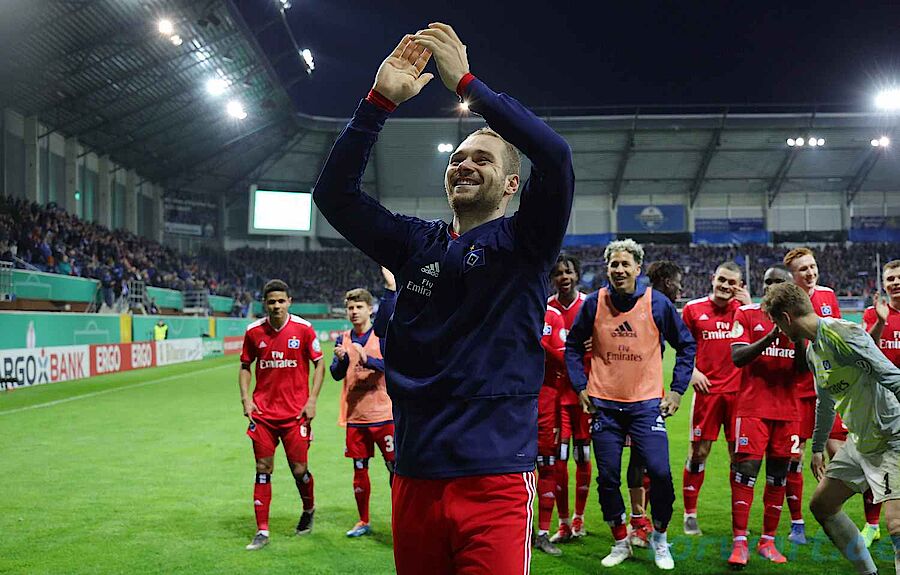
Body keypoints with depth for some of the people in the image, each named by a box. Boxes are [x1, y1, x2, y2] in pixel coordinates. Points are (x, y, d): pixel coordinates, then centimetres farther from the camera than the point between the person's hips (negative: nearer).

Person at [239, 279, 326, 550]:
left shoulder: (303, 328, -5)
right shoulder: (254, 331, 1)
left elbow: (319, 364, 2)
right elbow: (245, 366, 13)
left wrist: (312, 400, -6)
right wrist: (245, 398, -1)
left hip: (296, 413, -2)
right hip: (263, 413, 2)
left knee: (299, 470, 2)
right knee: (263, 469, 1)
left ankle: (309, 508, 33)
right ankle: (262, 531, 8)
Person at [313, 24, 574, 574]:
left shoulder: (523, 244, 0)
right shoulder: (417, 243, 11)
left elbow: (555, 155, -17)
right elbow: (335, 193, 4)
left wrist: (466, 82, -14)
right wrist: (381, 99, -5)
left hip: (494, 479, -4)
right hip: (414, 475, 4)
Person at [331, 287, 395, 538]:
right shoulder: (343, 339, 9)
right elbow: (336, 374, 6)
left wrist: (367, 359, -32)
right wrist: (341, 359, -15)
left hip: (383, 413, -4)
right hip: (355, 416, 4)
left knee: (394, 466, -2)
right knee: (360, 468, 10)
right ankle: (363, 522, 22)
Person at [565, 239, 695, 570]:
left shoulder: (657, 303, -3)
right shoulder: (594, 303, -1)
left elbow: (687, 345, 8)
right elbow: (573, 345, 12)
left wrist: (677, 389, 2)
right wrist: (580, 387, 3)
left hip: (646, 403, -1)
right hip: (604, 405, 1)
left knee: (659, 472, -9)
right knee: (607, 478, 4)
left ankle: (659, 537, 16)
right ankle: (621, 543, 23)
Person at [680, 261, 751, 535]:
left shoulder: (743, 308, 6)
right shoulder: (693, 308, 4)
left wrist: (750, 306, -9)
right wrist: (692, 372, -3)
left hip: (739, 390, 1)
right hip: (707, 389, -1)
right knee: (699, 451, 1)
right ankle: (690, 514, 11)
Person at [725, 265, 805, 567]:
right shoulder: (746, 314, 3)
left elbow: (803, 367, 6)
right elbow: (737, 358, -9)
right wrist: (771, 336, -20)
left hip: (787, 410, 3)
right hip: (752, 407, -3)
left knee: (778, 475, 7)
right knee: (746, 469, -10)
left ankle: (768, 541, 16)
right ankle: (740, 542, -7)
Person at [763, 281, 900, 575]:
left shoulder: (843, 333, -20)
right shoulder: (812, 350, 10)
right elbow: (825, 401, 24)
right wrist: (818, 446, 32)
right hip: (859, 441, 10)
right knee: (821, 505, 15)